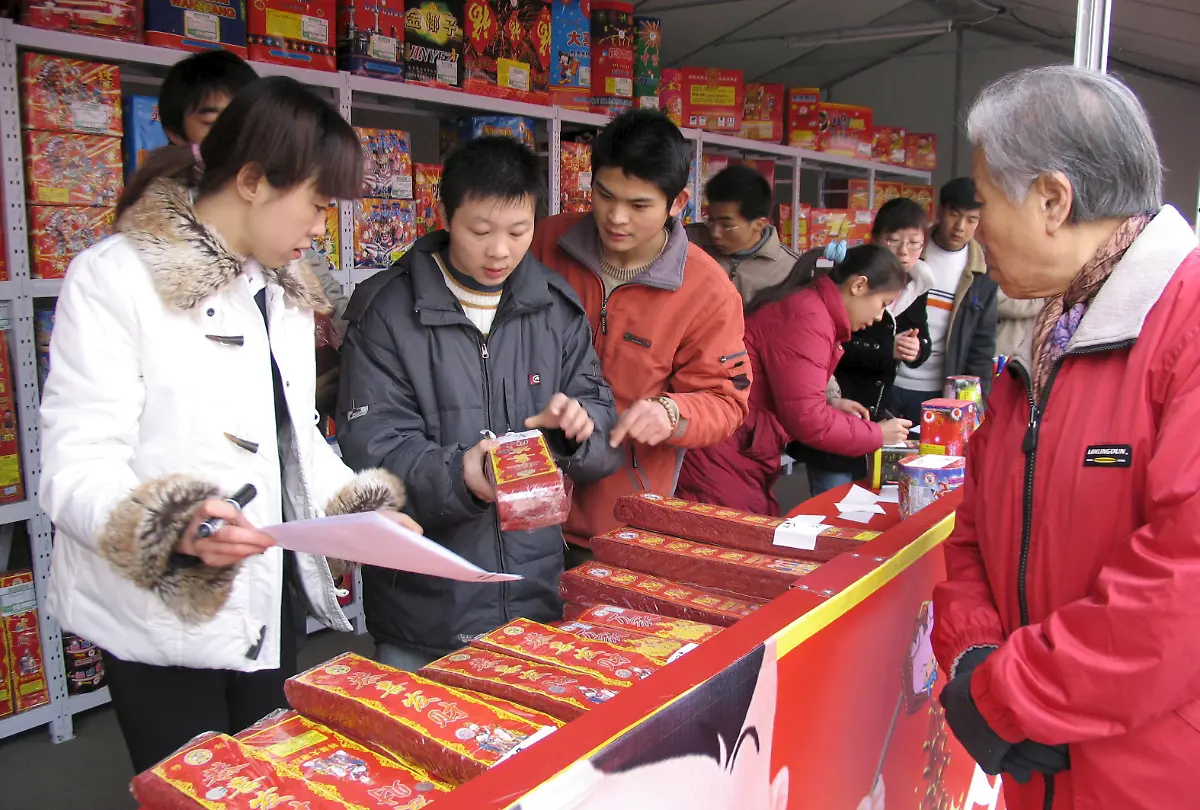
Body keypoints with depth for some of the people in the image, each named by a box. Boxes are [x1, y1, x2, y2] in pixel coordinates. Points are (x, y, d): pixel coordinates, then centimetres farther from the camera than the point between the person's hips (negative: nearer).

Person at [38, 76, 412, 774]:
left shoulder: (284, 290, 10)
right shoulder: (116, 279, -15)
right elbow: (74, 469, -19)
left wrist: (366, 512, 1)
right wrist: (176, 526, -37)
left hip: (268, 607, 7)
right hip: (164, 619, -7)